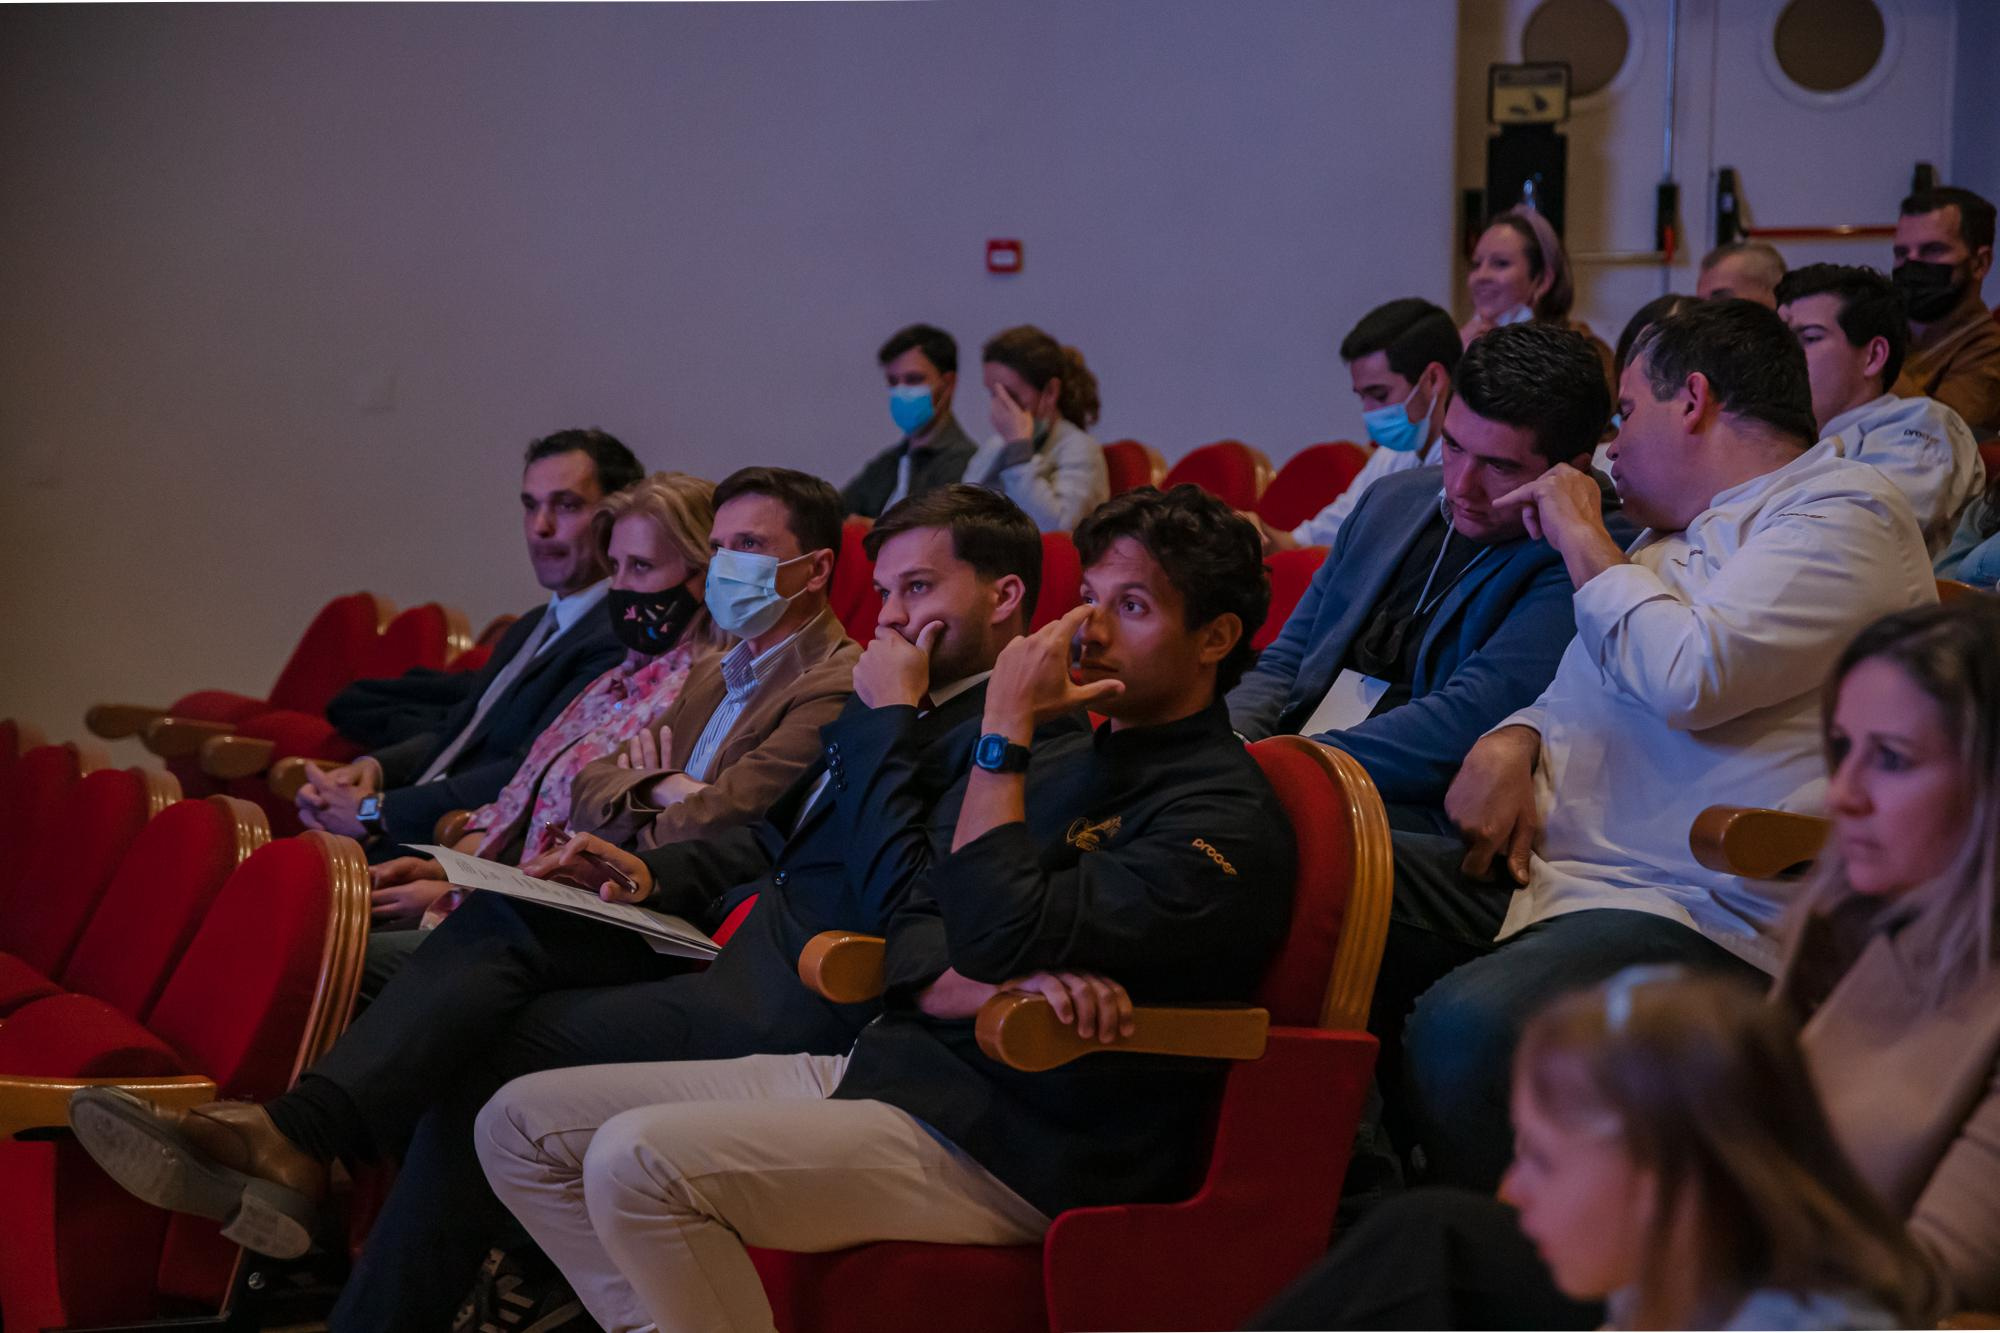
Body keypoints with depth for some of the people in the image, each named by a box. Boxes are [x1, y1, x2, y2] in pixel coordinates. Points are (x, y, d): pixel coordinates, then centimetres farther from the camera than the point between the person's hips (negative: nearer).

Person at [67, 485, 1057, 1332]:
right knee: (503, 918, -9)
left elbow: (904, 908, -22)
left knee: (490, 1053, -11)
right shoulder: (891, 703, 21)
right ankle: (297, 1131, -20)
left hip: (805, 994, -9)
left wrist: (886, 722, -16)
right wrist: (653, 874, 7)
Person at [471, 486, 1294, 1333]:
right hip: (892, 1067, 10)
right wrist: (1004, 989, -11)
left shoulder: (1225, 816, -10)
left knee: (638, 1162, -27)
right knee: (522, 1125, 2)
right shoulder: (1070, 763, 19)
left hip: (1009, 1147, -9)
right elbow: (915, 947, 13)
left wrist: (1004, 730, -12)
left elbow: (997, 936, -21)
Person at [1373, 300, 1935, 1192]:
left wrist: (1586, 542, -3)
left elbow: (1690, 676, -19)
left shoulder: (1845, 514, -5)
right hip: (1551, 870, 10)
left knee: (1465, 1024, -35)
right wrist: (1512, 744, 9)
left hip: (1703, 919, -10)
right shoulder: (1673, 535, 25)